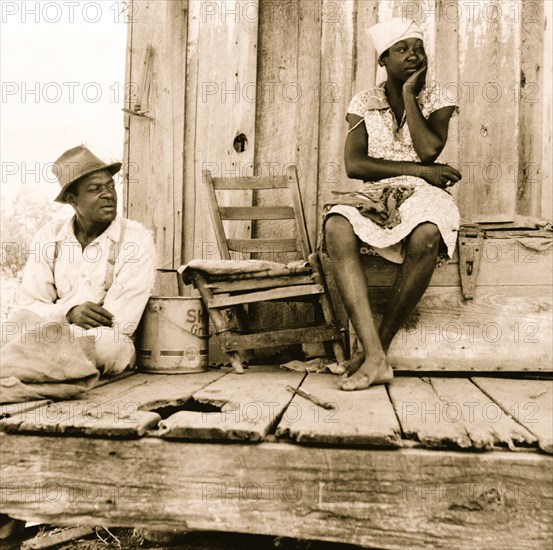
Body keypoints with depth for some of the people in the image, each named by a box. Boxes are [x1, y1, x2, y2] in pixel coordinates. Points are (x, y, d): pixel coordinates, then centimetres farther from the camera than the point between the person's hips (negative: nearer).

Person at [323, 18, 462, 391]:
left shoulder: (436, 101, 10)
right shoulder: (365, 103, 10)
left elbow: (428, 150, -11)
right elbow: (354, 165, -5)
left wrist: (409, 95, -4)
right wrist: (419, 170, -10)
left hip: (422, 195, 0)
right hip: (377, 198, 1)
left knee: (426, 235, -38)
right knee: (336, 227, -34)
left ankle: (381, 344, -21)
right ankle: (375, 359, -37)